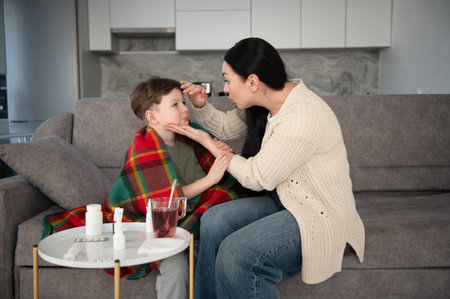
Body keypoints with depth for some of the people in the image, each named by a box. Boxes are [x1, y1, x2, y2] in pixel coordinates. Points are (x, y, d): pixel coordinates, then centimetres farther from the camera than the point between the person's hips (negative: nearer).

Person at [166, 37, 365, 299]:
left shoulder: (303, 117, -27)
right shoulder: (262, 103, 0)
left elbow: (257, 178, -19)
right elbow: (226, 127, 18)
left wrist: (208, 143, -10)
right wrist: (202, 105, -2)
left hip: (320, 216, -8)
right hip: (285, 200, 8)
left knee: (235, 253, -25)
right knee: (214, 220, -12)